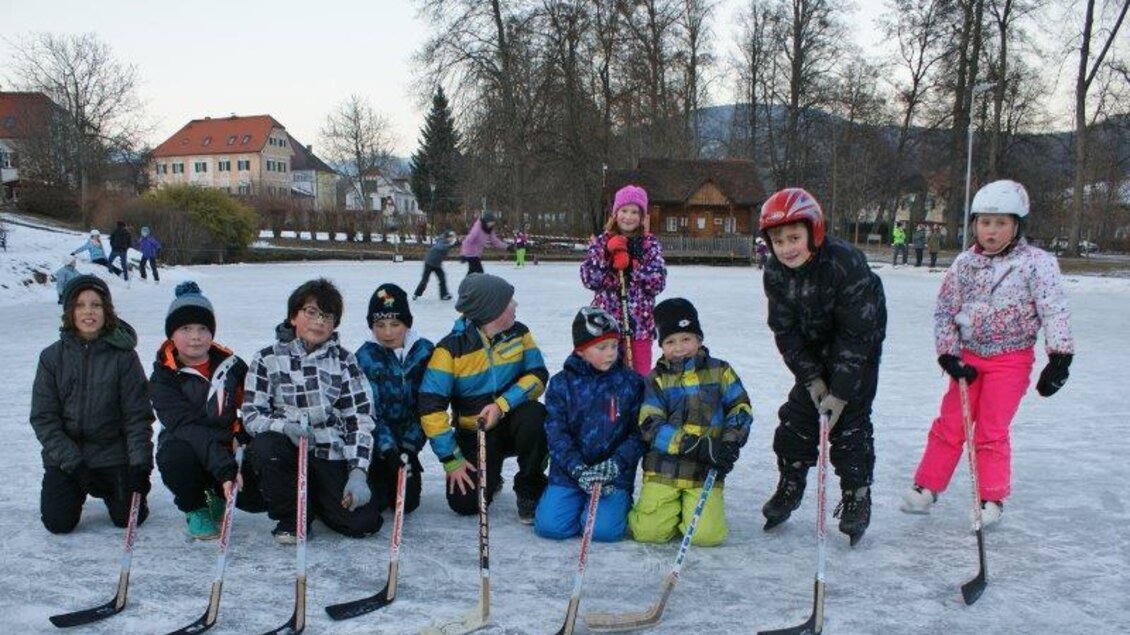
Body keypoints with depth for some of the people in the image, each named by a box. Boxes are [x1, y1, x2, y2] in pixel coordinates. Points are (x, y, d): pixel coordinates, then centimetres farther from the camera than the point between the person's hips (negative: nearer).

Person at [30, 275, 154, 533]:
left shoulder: (123, 355, -6)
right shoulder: (52, 357, -3)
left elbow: (137, 415, -6)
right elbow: (43, 417, -3)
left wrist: (139, 465, -14)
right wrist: (73, 463, -13)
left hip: (113, 451, -1)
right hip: (64, 455, 1)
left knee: (129, 517, -13)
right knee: (58, 522, -12)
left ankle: (107, 488, 22)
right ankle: (74, 490, 23)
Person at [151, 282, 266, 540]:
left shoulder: (232, 365, 0)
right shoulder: (164, 378, -10)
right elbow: (188, 428, -24)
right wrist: (224, 468, -37)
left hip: (231, 451, 3)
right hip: (190, 454, -3)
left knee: (261, 496, -20)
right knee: (175, 458, -36)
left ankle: (217, 494, 17)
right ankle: (195, 508, -3)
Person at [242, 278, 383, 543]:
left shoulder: (343, 360, 4)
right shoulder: (268, 359, 1)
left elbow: (360, 418, -2)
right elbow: (251, 414, -4)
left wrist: (358, 472, -14)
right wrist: (285, 425, -26)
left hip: (333, 456, 1)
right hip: (288, 450, -1)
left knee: (364, 521, -16)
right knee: (267, 445, -35)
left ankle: (316, 499, 19)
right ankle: (291, 517, -7)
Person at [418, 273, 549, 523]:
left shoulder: (519, 333, -4)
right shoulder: (451, 348, -15)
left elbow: (538, 376, -11)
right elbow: (430, 406, -17)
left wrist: (502, 404, -27)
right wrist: (452, 459, -19)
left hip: (512, 422, 2)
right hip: (474, 433, -1)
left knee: (534, 416, -33)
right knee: (465, 503, -18)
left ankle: (530, 490, -10)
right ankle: (490, 478, 19)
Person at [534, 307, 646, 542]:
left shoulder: (631, 383, 1)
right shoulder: (561, 384, 1)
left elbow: (639, 434, -1)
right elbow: (556, 434, -4)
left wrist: (616, 465, -15)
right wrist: (578, 470, -17)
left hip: (615, 476, -1)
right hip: (568, 471, 1)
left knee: (603, 529, -21)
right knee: (549, 525, -15)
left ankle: (621, 504, 13)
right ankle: (578, 502, 17)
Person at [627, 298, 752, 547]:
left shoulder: (719, 371, 6)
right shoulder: (657, 379, 3)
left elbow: (741, 409, 8)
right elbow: (651, 428, -7)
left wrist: (730, 444, -11)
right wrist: (697, 445, -19)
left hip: (706, 471, 0)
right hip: (663, 469, 0)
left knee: (705, 534, -16)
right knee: (648, 532, -12)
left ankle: (701, 509, 18)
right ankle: (671, 509, 20)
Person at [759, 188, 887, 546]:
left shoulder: (847, 265, -32)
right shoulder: (775, 273, -15)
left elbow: (856, 334, -28)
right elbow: (785, 331, -7)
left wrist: (841, 392, -27)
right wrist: (812, 378, -13)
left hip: (860, 345, -5)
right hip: (813, 348, 5)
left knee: (850, 419, -8)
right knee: (798, 413, 2)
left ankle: (857, 500, 6)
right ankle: (790, 486, 19)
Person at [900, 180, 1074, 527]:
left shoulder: (1036, 262, -10)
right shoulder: (965, 263, 0)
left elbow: (1055, 310, -12)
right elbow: (945, 310, 5)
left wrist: (1059, 358, -17)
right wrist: (948, 355, -3)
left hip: (1011, 359, -3)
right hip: (968, 356, 3)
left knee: (991, 432, 0)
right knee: (950, 425, 8)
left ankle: (992, 499, 15)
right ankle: (926, 486, 18)